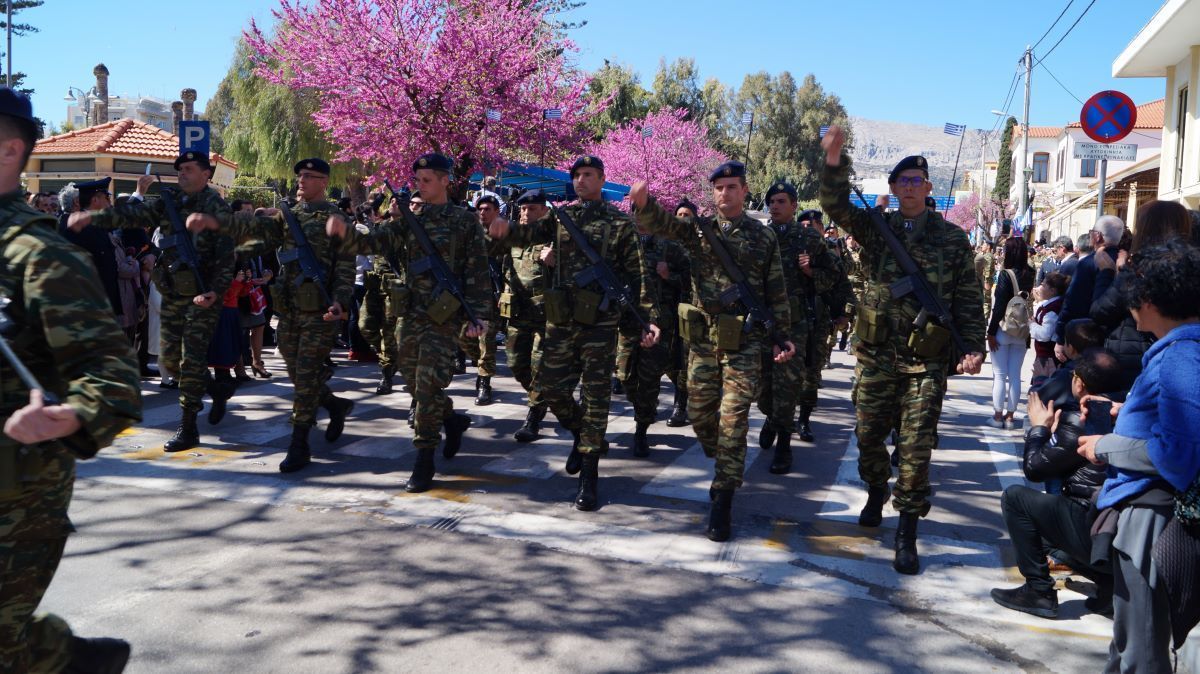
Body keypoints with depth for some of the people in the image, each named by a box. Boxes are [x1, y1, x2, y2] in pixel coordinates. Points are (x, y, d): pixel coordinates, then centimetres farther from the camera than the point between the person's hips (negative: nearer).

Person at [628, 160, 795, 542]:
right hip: (703, 338, 2)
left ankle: (722, 502, 0)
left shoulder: (764, 237, 4)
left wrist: (781, 337, 4)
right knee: (699, 413, 9)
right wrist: (643, 202, -34)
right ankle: (723, 466, 39)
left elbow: (777, 293, 8)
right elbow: (662, 223, -13)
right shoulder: (698, 229, 6)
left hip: (745, 341, -2)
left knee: (733, 419, -5)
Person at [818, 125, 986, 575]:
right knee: (868, 435, 11)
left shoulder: (952, 238, 4)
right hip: (876, 355, 2)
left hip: (926, 360, -2)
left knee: (916, 448, -3)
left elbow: (969, 299, 4)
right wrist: (834, 161, -26)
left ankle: (907, 535, 7)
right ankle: (876, 493, 41)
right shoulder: (875, 228, 6)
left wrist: (973, 347, -6)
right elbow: (836, 205, -10)